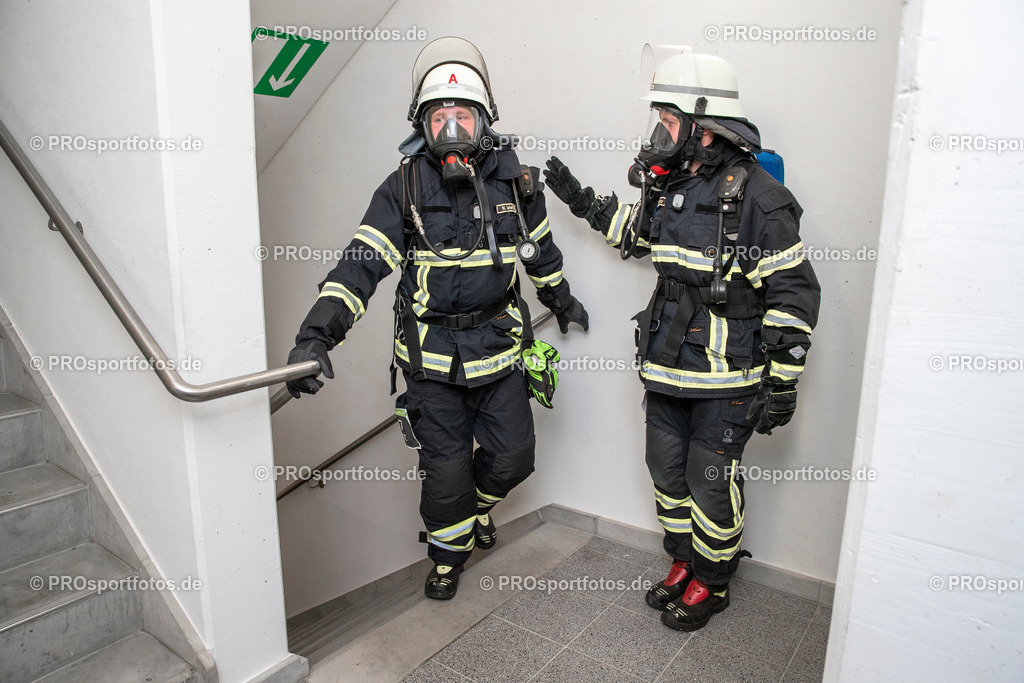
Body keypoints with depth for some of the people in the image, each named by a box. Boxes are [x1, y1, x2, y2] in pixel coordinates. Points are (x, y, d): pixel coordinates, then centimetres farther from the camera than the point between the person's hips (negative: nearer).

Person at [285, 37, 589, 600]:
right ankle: (448, 553, 37)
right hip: (433, 357, -2)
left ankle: (481, 501, 48)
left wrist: (561, 299, 28)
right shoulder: (404, 189, -10)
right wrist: (316, 335, -32)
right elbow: (360, 265, -19)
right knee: (445, 470, 6)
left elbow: (540, 249, 14)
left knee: (513, 458, 11)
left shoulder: (515, 181, -3)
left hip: (500, 347, 2)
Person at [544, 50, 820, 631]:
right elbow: (639, 234, 26)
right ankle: (685, 562, 41)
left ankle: (712, 583, 32)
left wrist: (782, 383, -16)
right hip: (668, 366, 7)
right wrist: (585, 202, 19)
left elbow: (794, 294, -16)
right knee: (668, 471, 18)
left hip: (728, 378, -7)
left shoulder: (755, 195, -18)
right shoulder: (668, 183, 4)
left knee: (710, 480, 7)